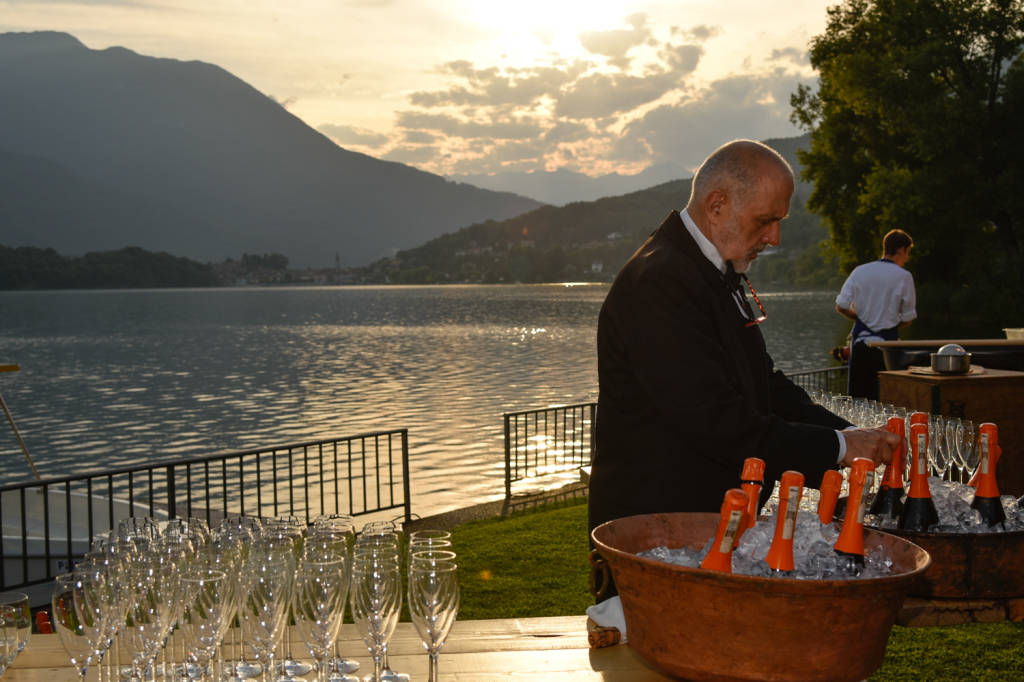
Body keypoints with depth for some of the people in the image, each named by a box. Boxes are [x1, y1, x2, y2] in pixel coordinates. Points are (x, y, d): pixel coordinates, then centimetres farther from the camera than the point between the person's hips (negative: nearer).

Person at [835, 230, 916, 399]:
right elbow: (908, 319, -1)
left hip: (860, 340, 3)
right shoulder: (904, 277, -5)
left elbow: (841, 307, 2)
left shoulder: (860, 271, 3)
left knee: (856, 397, 7)